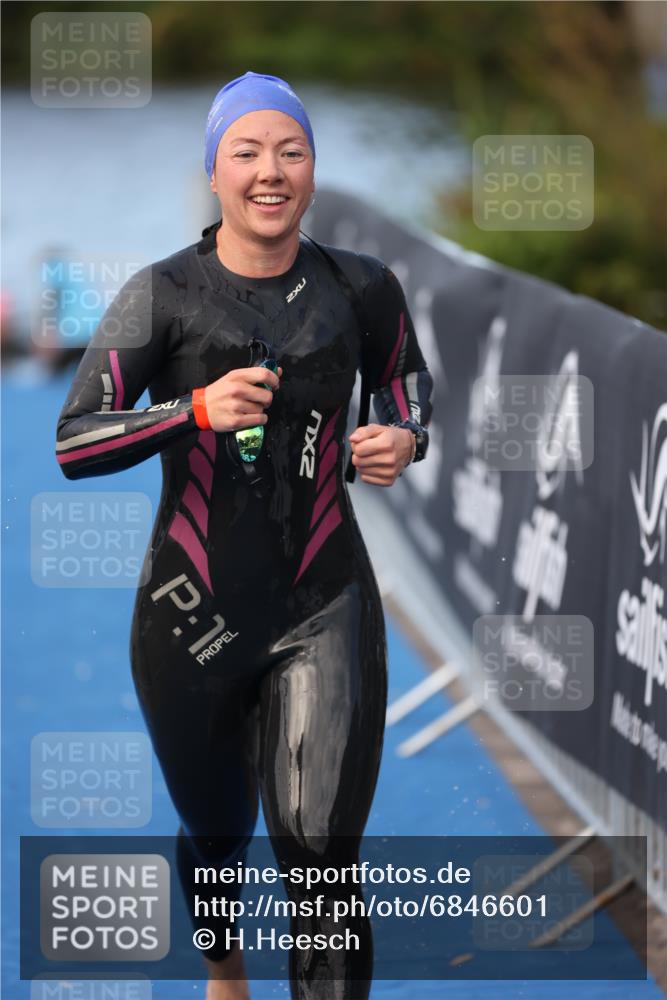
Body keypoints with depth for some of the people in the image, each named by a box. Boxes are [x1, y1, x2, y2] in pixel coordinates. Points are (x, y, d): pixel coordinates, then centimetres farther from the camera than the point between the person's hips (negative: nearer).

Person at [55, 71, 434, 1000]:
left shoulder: (359, 288, -1)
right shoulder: (163, 295, -8)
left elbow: (406, 374, 20)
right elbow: (74, 443, -13)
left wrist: (404, 438, -3)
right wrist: (195, 411, -27)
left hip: (325, 609, 0)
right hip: (193, 610, 0)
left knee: (322, 860, -13)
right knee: (215, 830, 21)